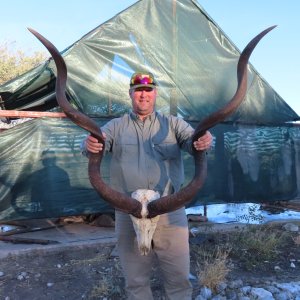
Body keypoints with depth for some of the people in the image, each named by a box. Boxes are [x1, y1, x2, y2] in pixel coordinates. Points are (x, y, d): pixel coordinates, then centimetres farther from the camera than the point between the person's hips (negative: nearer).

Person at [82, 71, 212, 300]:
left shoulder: (172, 124, 8)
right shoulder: (116, 126, 9)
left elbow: (192, 140, -7)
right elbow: (98, 141, -6)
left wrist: (203, 141, -32)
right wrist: (90, 144, -31)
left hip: (170, 212, 0)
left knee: (179, 277, 9)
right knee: (136, 280, 15)